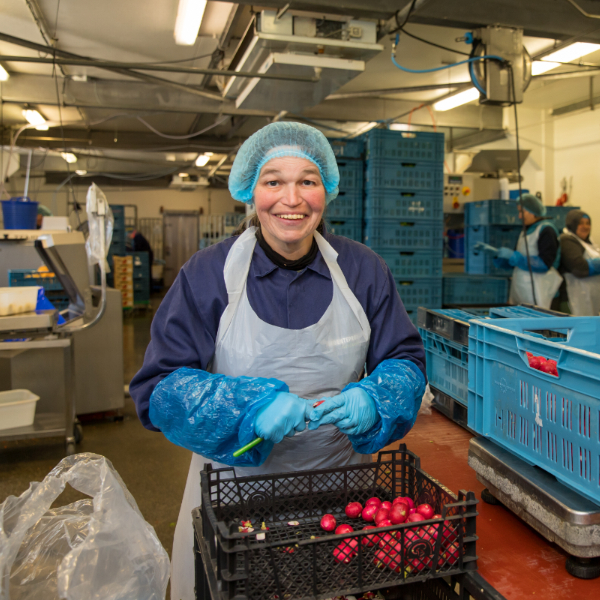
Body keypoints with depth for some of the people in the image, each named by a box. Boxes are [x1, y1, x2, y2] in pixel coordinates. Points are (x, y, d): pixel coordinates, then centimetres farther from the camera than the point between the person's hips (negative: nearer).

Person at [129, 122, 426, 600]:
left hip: (341, 487, 2)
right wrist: (252, 407, -29)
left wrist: (370, 399, -22)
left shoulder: (363, 270, -4)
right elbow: (158, 389, -14)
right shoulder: (209, 274, -11)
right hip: (235, 488, -1)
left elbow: (406, 361, 0)